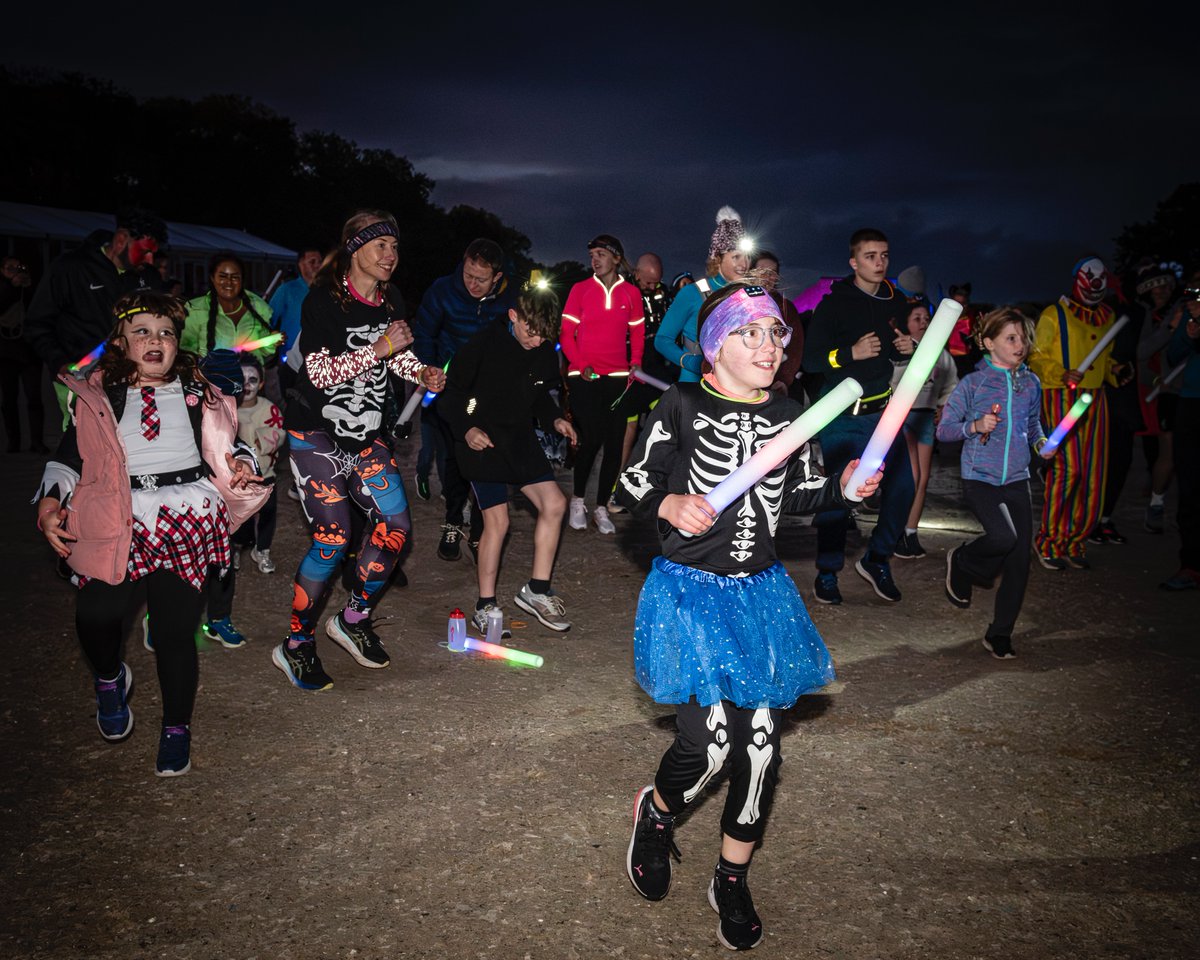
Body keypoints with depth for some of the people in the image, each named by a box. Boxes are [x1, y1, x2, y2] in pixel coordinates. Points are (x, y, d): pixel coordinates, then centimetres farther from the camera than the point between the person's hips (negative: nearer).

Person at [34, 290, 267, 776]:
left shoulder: (199, 394, 19)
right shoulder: (95, 395, 15)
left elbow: (224, 449, 24)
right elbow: (69, 453, 15)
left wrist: (240, 466, 3)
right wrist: (51, 502, 2)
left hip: (188, 512, 1)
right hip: (116, 518, 0)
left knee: (175, 627, -9)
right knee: (97, 611, -23)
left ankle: (176, 730, 13)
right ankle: (109, 679, 13)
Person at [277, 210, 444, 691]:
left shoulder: (391, 301, 5)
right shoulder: (323, 300, -14)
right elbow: (320, 371, -19)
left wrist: (422, 373, 0)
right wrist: (379, 349, -26)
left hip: (366, 433, 6)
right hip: (317, 433, -6)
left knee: (395, 522, -3)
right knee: (332, 539, -9)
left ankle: (354, 619, 18)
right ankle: (296, 646, 8)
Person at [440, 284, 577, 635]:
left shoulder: (545, 351, 0)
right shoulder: (483, 344, -17)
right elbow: (451, 393, -10)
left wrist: (554, 419, -2)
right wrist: (467, 428, -23)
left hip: (520, 439, 6)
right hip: (482, 441, -6)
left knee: (554, 504, -1)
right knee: (497, 521, -10)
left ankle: (536, 590, 13)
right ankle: (485, 606, 6)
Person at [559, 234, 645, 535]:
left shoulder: (631, 292, 8)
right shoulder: (580, 289, 4)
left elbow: (637, 333, 13)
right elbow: (566, 332, 3)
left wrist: (636, 363, -2)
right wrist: (580, 365, -10)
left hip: (618, 376, 3)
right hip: (584, 376, -2)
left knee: (614, 443, 2)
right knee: (591, 439, -11)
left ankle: (601, 508, 12)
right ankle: (577, 500, 9)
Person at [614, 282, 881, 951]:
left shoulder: (787, 412, 4)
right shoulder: (683, 405, -9)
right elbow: (634, 481, -5)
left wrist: (844, 487, -3)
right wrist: (669, 505, -25)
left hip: (762, 593, 5)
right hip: (692, 591, -4)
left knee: (761, 742, 5)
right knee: (709, 743, -11)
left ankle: (733, 879, 28)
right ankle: (655, 811, 27)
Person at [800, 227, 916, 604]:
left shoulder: (896, 303, 9)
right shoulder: (833, 305, -7)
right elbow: (810, 360, -11)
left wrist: (909, 349, -1)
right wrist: (851, 353, -25)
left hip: (883, 411, 5)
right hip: (842, 415, -5)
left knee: (902, 486, 0)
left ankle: (877, 560, 20)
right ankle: (827, 572, 13)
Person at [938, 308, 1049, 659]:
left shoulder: (1031, 383, 7)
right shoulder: (973, 383, -6)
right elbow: (943, 429, -3)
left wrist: (1041, 442, 2)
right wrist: (974, 426, -20)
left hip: (1017, 481, 5)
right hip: (979, 479, -5)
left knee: (1019, 561, 1)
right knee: (1004, 537, -27)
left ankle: (1000, 635, 15)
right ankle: (961, 560, 9)